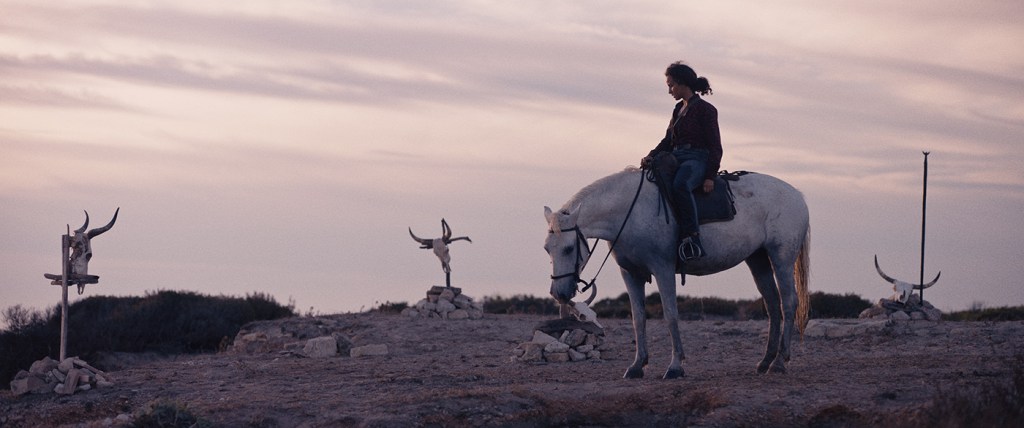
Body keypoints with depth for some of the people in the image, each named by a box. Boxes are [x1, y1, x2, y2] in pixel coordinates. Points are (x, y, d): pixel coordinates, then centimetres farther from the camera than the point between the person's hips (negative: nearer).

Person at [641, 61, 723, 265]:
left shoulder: (705, 109, -2)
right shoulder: (678, 110, 21)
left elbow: (715, 147, -6)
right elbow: (668, 141, 19)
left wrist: (710, 176, -16)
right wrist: (651, 157, -1)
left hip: (697, 159, -9)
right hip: (676, 160, 9)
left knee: (680, 185, -39)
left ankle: (692, 238, -40)